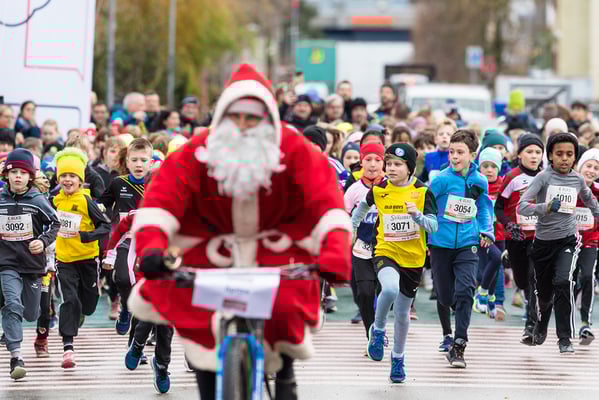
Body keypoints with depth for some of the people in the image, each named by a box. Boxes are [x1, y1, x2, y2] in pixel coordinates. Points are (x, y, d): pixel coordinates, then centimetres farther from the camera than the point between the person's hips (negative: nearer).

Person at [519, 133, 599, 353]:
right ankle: (541, 326, 46)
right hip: (543, 241, -1)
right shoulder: (544, 177, -13)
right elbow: (522, 206, -22)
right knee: (543, 292, 12)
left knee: (563, 282, -24)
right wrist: (545, 208, -38)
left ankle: (565, 338, -16)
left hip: (568, 240, 1)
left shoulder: (577, 179, -1)